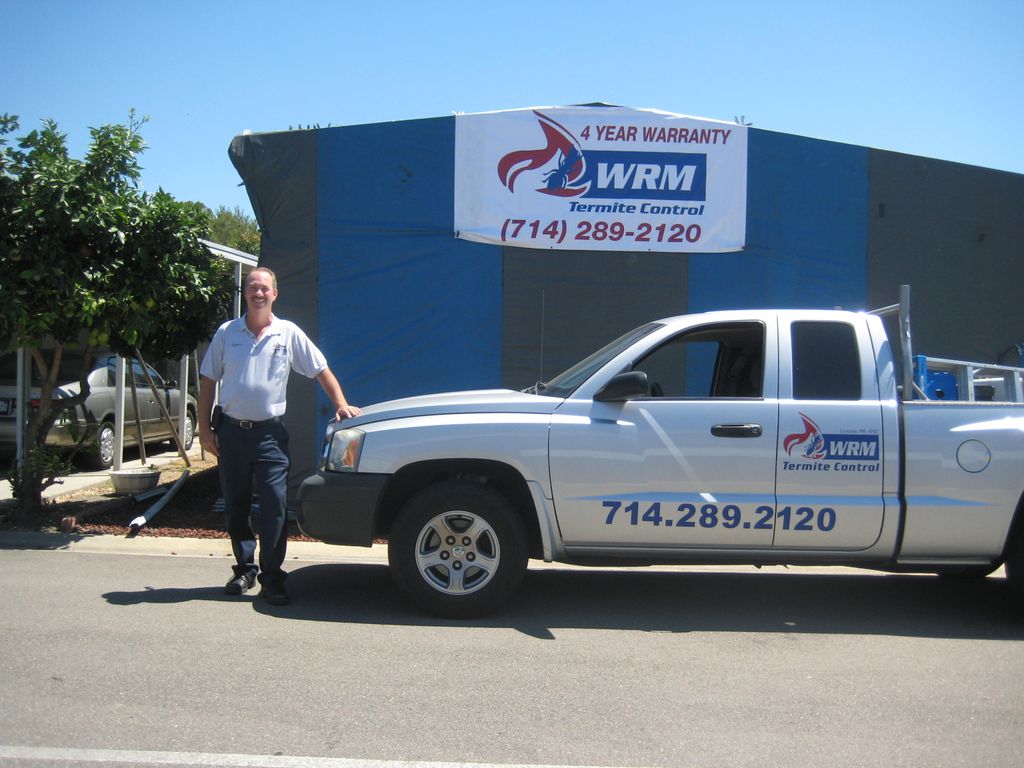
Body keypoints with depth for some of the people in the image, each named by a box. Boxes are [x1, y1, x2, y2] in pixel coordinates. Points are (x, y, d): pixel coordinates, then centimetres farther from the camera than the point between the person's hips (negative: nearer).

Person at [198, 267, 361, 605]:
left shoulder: (289, 333, 2)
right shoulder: (227, 332, 5)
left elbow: (321, 371, 6)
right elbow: (208, 381, 8)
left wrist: (341, 405, -6)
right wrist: (204, 428, 2)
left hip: (269, 432, -2)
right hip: (231, 430, 2)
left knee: (275, 506, -8)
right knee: (235, 506, 10)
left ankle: (271, 578, -3)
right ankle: (245, 568, 24)